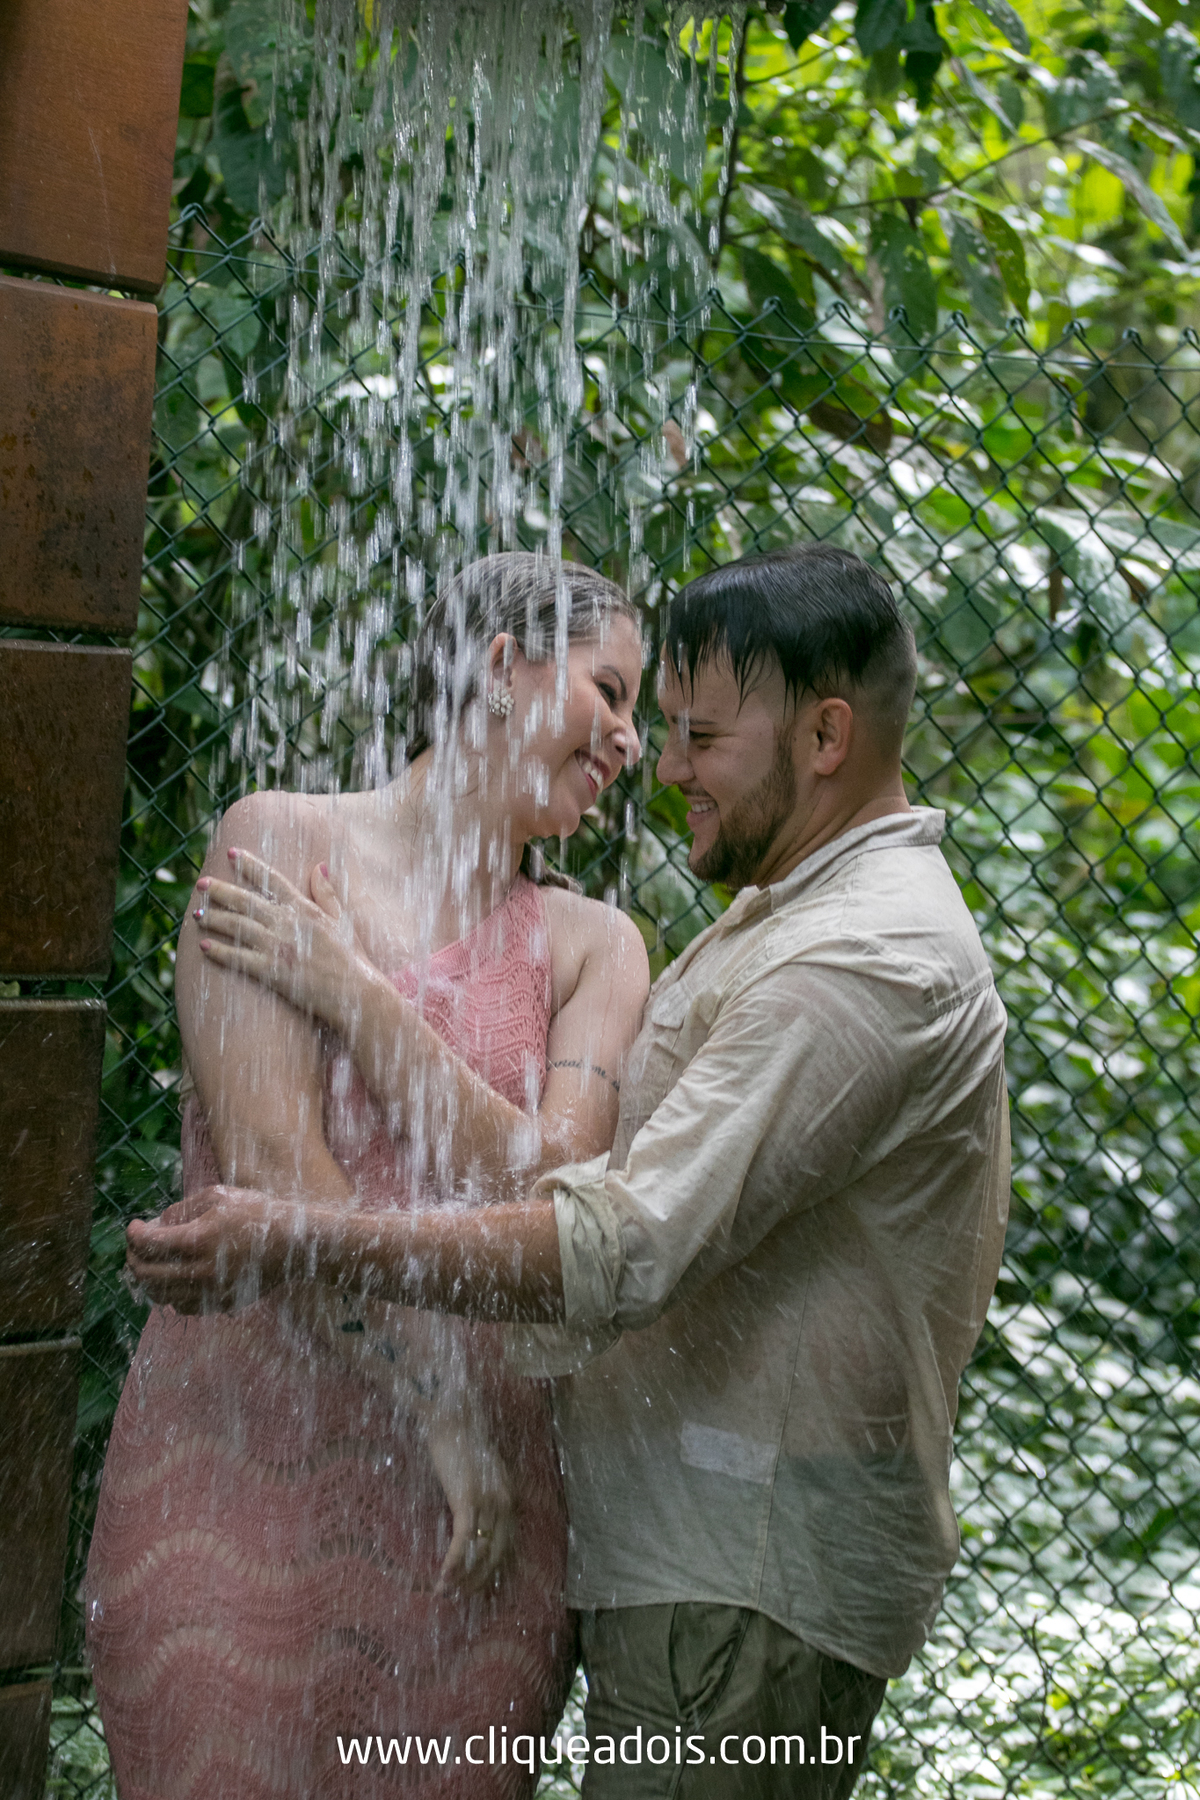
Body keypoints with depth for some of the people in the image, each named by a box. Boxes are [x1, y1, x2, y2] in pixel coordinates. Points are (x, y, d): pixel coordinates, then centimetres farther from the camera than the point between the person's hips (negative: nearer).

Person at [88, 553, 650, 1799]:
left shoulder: (594, 948, 9)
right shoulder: (282, 843, 0)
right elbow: (273, 1166, -8)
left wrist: (345, 983, -8)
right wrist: (439, 1406, -8)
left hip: (478, 1508, 3)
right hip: (240, 1471, -3)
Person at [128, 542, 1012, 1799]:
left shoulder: (868, 965, -21)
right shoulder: (800, 910, 16)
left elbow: (628, 1251, -30)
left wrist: (294, 1247, -30)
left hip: (748, 1575, -10)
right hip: (695, 1542, 10)